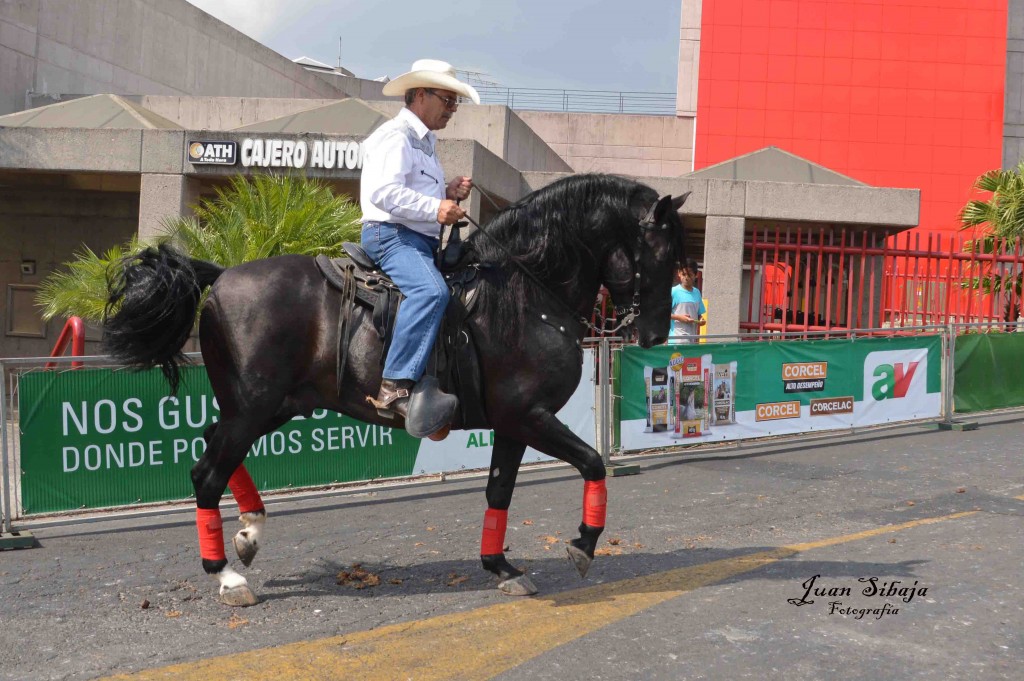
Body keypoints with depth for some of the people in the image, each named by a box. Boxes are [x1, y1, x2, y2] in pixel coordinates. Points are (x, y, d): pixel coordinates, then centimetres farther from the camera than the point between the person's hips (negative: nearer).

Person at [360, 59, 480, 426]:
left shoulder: (424, 142, 26)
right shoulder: (396, 136, -7)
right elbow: (382, 192, -20)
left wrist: (448, 192, 13)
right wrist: (435, 208, -23)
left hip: (421, 239, 11)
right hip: (391, 234, -11)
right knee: (430, 290, -34)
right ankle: (395, 388, -37)